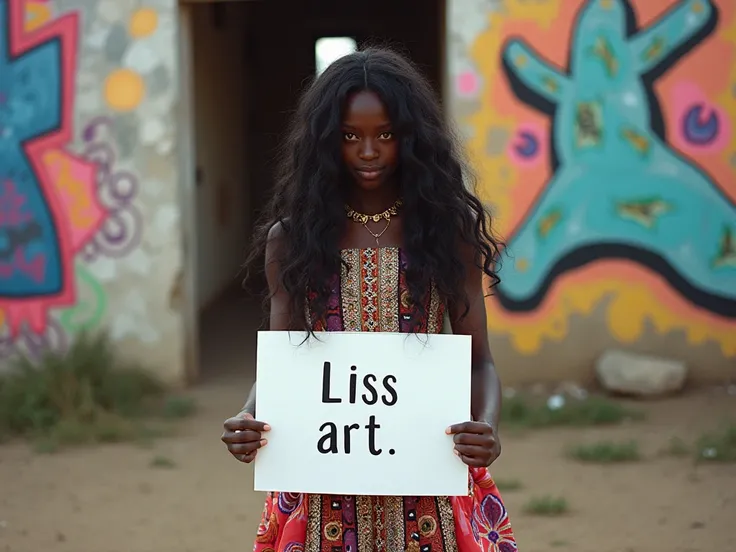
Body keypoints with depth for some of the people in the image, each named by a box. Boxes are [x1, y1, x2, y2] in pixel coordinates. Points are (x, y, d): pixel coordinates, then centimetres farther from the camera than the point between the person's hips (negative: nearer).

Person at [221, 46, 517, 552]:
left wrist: (487, 425, -21)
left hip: (428, 469, 0)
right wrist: (248, 419, -17)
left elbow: (479, 360, 0)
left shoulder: (448, 230, -1)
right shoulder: (292, 238, 2)